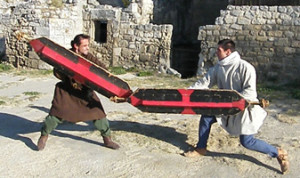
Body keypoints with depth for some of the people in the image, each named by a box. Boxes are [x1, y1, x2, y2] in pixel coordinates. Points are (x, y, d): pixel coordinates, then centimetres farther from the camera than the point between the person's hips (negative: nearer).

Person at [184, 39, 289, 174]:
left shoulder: (245, 67, -20)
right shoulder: (218, 68, 0)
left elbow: (250, 91, -23)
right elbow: (204, 82, 0)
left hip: (245, 108, -7)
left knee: (247, 142, -11)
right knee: (206, 116, 0)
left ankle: (279, 153, 9)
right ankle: (201, 148, 18)